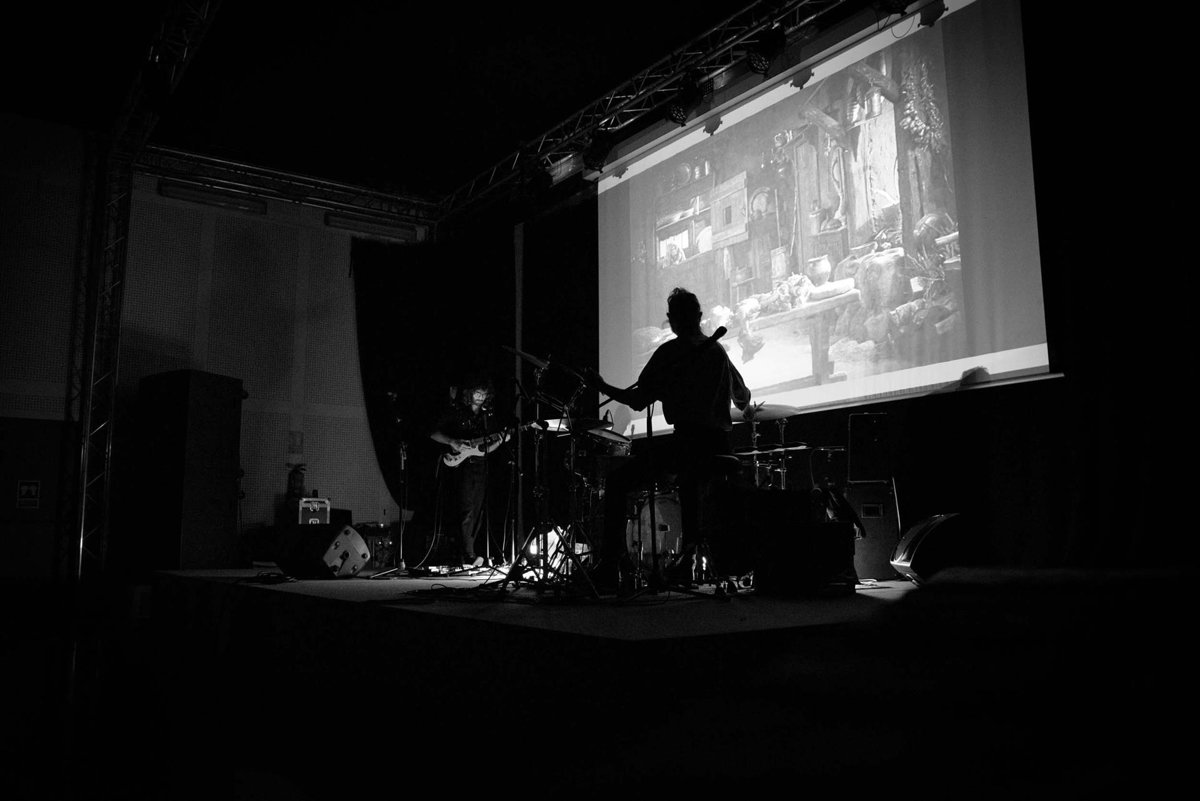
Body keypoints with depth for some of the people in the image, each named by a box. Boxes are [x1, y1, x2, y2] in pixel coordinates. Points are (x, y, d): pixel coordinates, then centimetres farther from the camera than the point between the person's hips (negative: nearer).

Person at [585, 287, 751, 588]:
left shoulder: (669, 352, -1)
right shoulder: (718, 350, 16)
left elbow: (639, 400, -5)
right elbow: (743, 398, 26)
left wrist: (602, 386, 8)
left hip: (685, 442, -6)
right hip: (719, 446, 6)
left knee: (618, 481, 3)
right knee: (690, 483, 33)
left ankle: (613, 560, -4)